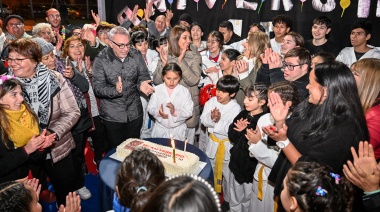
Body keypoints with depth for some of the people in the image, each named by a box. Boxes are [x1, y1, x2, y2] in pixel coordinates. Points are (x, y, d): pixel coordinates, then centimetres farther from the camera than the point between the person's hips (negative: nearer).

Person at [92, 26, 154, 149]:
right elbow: (97, 88, -15)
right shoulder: (101, 60, -13)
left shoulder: (136, 55, -4)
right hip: (112, 115, -2)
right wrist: (115, 90, -33)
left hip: (135, 112, 3)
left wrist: (142, 83, -21)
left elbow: (144, 75, 3)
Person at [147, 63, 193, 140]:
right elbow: (150, 108, -3)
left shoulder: (184, 91, -6)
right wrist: (158, 112, -24)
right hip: (160, 129, 1)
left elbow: (189, 112, -9)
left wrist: (176, 112, -26)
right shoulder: (157, 90, -3)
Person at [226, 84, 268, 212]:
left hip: (251, 166, -6)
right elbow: (231, 136, -1)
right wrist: (240, 131, -20)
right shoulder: (243, 114, 1)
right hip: (236, 162, 6)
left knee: (247, 199, 14)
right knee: (234, 197, 23)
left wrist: (244, 131, -21)